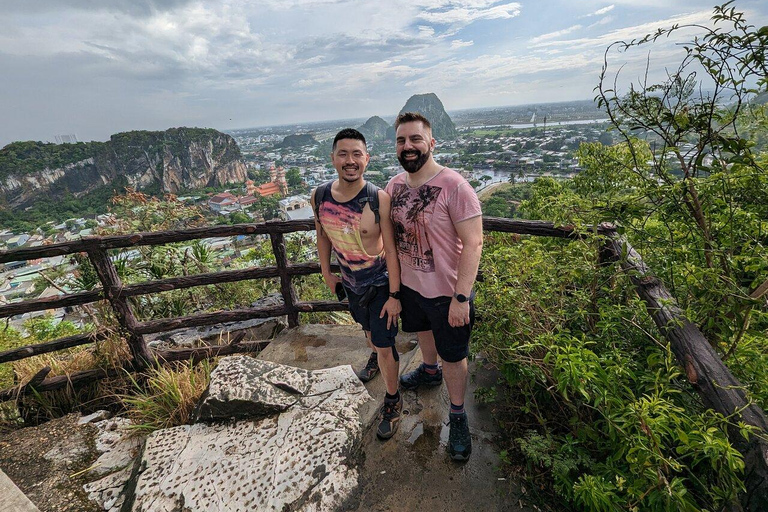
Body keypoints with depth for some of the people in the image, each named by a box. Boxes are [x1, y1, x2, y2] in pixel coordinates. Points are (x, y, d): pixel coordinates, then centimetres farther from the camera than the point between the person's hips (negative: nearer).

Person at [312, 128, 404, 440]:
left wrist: (394, 296, -16)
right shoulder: (319, 196, -12)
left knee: (385, 345, 4)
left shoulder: (379, 199, -25)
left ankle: (393, 401, 31)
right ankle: (375, 358, 63)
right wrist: (326, 273, 12)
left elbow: (391, 249, -20)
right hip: (350, 283, 5)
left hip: (380, 284, -4)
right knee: (367, 328, 29)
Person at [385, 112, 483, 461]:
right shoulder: (394, 186, -2)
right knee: (422, 331, 30)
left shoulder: (454, 186, -22)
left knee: (453, 356, 12)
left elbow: (472, 243, -22)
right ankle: (430, 371, 62)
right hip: (408, 285, 7)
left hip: (446, 292, -6)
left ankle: (458, 416, 37)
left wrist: (461, 297, -24)